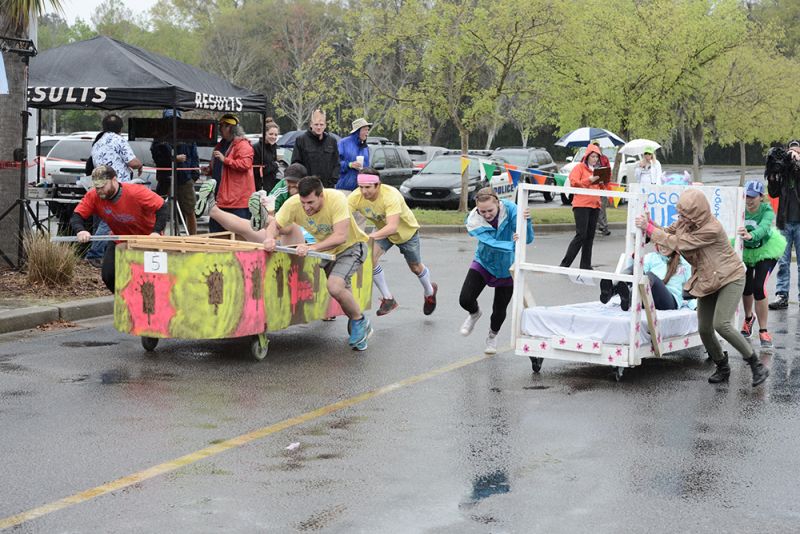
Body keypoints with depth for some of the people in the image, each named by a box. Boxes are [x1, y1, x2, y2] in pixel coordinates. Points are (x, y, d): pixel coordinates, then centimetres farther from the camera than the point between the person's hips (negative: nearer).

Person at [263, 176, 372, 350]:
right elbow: (274, 226, -13)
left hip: (352, 246, -6)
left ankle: (360, 321, -2)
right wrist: (270, 238, -37)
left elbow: (341, 236, -41)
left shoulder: (336, 199, -34)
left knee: (335, 286, -26)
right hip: (327, 249, 6)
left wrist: (312, 247, -52)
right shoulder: (293, 204, -22)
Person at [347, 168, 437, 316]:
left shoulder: (391, 196, -42)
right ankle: (388, 298, -4)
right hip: (382, 229, 3)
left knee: (415, 267, 16)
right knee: (370, 257, -23)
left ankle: (429, 292, 51)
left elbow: (393, 227, -50)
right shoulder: (355, 197, -29)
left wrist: (371, 237, -63)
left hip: (406, 231, -3)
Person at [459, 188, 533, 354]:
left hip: (506, 267, 0)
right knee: (465, 300, -13)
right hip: (483, 263, 0)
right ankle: (474, 314, 28)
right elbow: (492, 244, -39)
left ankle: (492, 336, 41)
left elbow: (528, 239, -27)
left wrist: (527, 221, -48)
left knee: (499, 310, 6)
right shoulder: (474, 220, -27)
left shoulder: (509, 209, -26)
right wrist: (513, 245, -57)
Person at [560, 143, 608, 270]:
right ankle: (565, 264, -10)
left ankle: (586, 265, 10)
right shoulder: (580, 167, 1)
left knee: (590, 236, 5)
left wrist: (603, 182, -1)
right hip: (581, 204, -6)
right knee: (581, 235, -13)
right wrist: (589, 180, -18)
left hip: (595, 205, 7)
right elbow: (574, 183, -10)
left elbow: (604, 188, 21)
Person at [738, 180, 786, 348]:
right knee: (746, 287, 11)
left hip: (766, 251, -3)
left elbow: (763, 228, -49)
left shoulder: (767, 211, -30)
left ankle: (763, 332, 0)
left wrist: (751, 236, -70)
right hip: (745, 251, 3)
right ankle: (749, 318, 45)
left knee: (759, 288, -16)